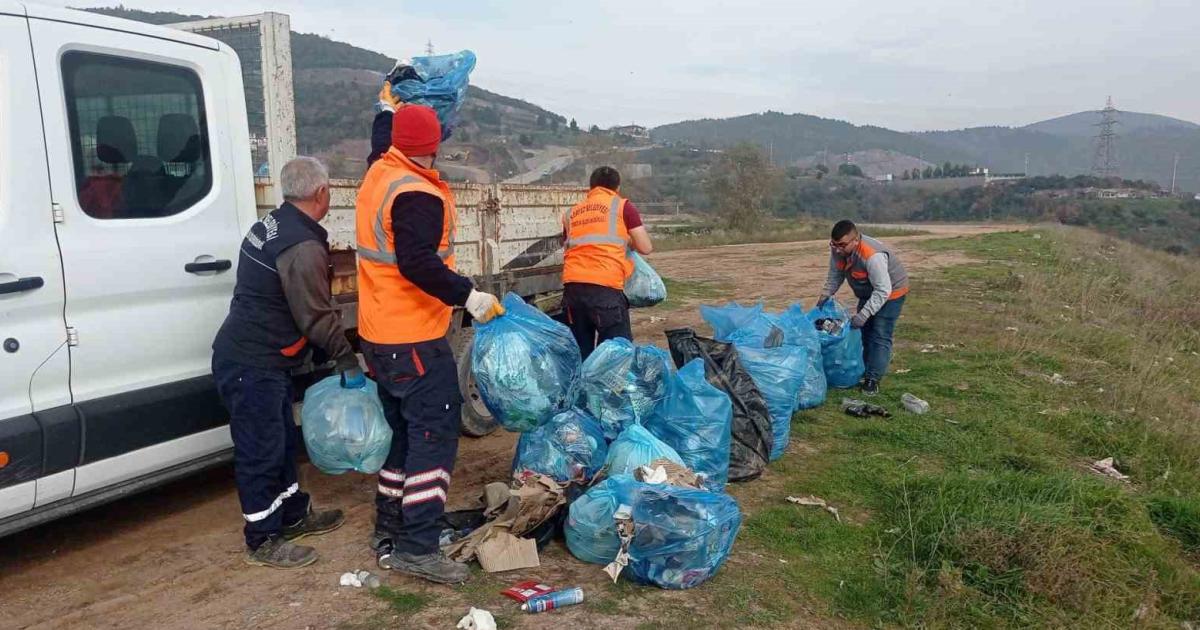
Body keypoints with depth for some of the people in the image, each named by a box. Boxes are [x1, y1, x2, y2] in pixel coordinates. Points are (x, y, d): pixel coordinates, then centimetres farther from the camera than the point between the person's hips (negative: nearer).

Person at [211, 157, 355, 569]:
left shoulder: (273, 225, 10)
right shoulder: (303, 248, -22)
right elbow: (316, 316, -19)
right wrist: (347, 361, -6)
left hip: (255, 358, 10)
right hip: (252, 366, -10)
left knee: (282, 441, 20)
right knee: (261, 450, 0)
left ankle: (293, 515, 34)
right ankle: (263, 540, 13)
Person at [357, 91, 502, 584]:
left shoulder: (379, 174, 9)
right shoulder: (417, 196, -20)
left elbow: (382, 146, 33)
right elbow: (418, 265, -30)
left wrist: (387, 109, 48)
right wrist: (469, 296, -24)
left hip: (381, 336, 10)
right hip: (414, 340, -10)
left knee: (404, 431, 18)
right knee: (434, 436, -6)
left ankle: (389, 530, 25)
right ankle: (417, 548, -6)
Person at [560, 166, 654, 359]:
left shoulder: (572, 213, 23)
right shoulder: (622, 206, 11)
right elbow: (646, 248, 8)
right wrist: (628, 242, 29)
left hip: (572, 286, 5)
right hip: (605, 287, -5)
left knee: (581, 351, 11)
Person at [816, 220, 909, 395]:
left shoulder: (872, 256, -41)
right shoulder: (838, 250, -19)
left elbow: (883, 291, -38)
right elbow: (835, 275, -1)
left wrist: (863, 315, -42)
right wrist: (825, 295, -13)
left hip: (890, 291, -8)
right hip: (868, 293, 8)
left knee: (880, 336, -12)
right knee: (865, 332, 15)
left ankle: (873, 379, -9)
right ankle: (865, 371, 29)